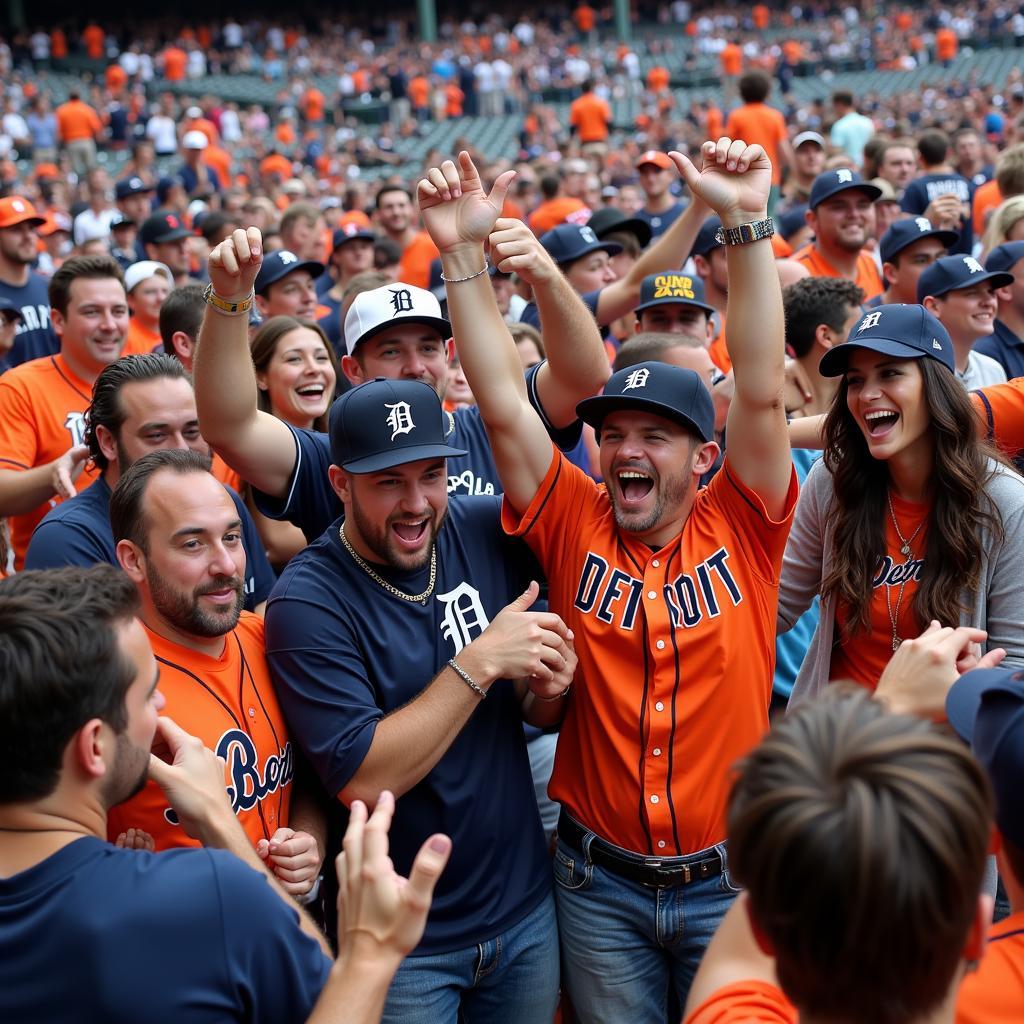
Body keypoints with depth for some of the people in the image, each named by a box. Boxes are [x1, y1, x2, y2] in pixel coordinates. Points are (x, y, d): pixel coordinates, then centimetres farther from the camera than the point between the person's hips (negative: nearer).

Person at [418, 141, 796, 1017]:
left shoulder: (740, 529, -6)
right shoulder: (575, 526, -4)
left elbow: (762, 394, -16)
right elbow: (505, 403, -11)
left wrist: (747, 223, -24)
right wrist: (463, 254, -17)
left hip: (728, 878, -1)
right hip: (600, 883, 1)